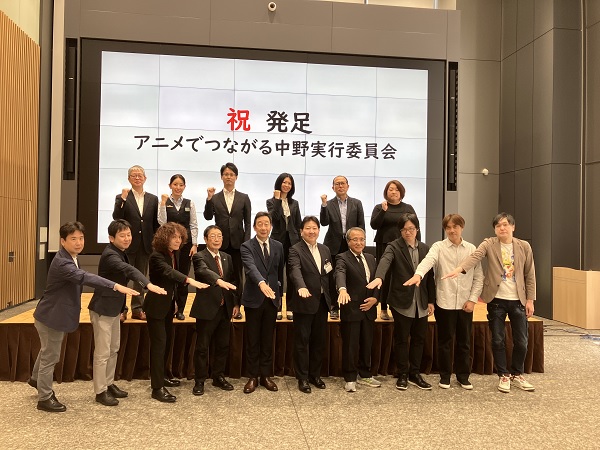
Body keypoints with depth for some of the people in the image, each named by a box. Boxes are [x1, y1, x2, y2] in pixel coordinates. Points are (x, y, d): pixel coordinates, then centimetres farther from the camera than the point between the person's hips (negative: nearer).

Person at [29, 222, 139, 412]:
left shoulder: (70, 259, 2)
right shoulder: (62, 262, -31)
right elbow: (85, 277, -47)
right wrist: (116, 286, -57)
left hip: (56, 315, 10)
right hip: (51, 317, -10)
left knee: (47, 351, 29)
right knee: (50, 357, 4)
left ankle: (36, 378, 52)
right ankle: (45, 398, 19)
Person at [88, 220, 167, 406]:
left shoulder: (120, 253, 8)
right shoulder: (110, 255, -24)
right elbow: (128, 270, -43)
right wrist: (148, 284, -58)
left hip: (114, 308, 10)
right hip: (102, 309, -10)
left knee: (114, 349, 17)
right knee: (102, 352, -1)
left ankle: (109, 384, 29)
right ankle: (100, 391, 10)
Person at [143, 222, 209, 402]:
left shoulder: (173, 254, 5)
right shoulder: (157, 256, -21)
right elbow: (168, 272, -40)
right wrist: (190, 281, -55)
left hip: (168, 305, 9)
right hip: (156, 306, -9)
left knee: (167, 340, 16)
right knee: (159, 344, -8)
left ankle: (160, 376, 32)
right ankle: (157, 388, -3)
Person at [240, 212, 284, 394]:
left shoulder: (278, 246, 6)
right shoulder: (247, 246, -7)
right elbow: (251, 267, -25)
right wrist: (261, 283, -43)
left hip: (272, 299, 3)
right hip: (254, 299, -3)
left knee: (268, 340, 10)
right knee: (252, 341, 6)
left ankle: (266, 375, 21)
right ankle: (253, 377, 16)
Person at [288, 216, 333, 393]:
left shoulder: (325, 250, 12)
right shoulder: (296, 250, -8)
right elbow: (295, 271, -26)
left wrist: (330, 298, 4)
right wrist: (301, 287, -44)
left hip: (322, 301, 6)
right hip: (304, 302, -6)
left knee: (319, 340, 13)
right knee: (302, 341, 3)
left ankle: (315, 374, 26)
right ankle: (302, 378, 14)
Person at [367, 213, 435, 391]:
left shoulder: (424, 248, 9)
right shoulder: (394, 247, -6)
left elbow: (429, 276, 11)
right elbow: (385, 261, -28)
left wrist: (431, 300, 9)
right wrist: (379, 277, -48)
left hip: (421, 303, 5)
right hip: (402, 302, -4)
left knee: (419, 339, 11)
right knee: (401, 339, 5)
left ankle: (415, 374, 25)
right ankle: (402, 375, 18)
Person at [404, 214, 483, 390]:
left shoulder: (472, 249, 5)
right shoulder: (439, 247, -3)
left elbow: (478, 277, 7)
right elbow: (428, 260, -25)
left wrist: (473, 299, -3)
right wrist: (418, 274, -44)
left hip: (465, 303, 2)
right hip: (444, 302, -2)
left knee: (464, 341, 12)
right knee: (445, 341, 8)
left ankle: (463, 375, 27)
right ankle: (445, 375, 22)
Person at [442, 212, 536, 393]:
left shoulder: (524, 246, 2)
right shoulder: (489, 244, -5)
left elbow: (530, 275, 6)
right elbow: (475, 256, -24)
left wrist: (530, 299, 2)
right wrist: (459, 268, -43)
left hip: (518, 300, 2)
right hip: (496, 300, -2)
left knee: (521, 341, 8)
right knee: (498, 340, 4)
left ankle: (517, 374, 29)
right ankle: (503, 375, 22)